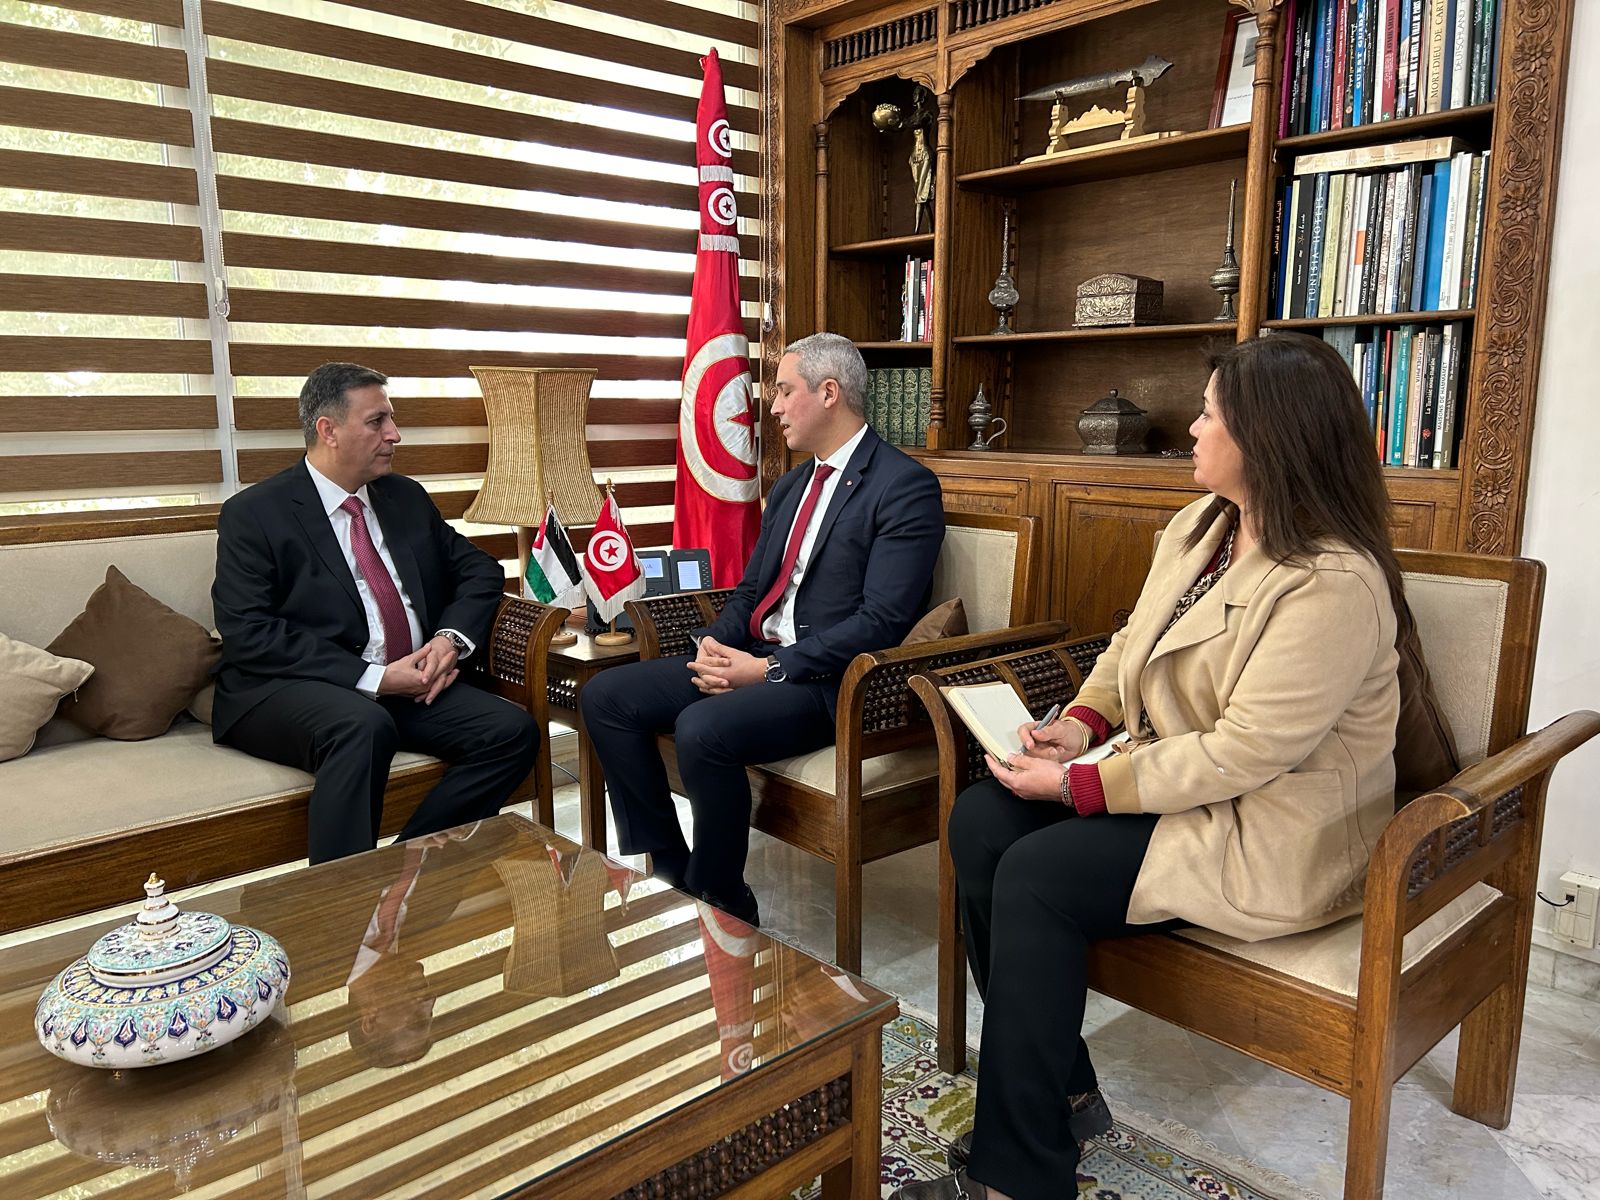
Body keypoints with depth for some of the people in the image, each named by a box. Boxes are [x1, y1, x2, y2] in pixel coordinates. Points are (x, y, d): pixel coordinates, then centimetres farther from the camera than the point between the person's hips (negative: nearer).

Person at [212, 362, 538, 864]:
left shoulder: (406, 497, 15)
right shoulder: (253, 513, -2)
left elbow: (480, 570, 16)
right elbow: (247, 634, -12)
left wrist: (452, 638, -6)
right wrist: (373, 677, -19)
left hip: (411, 683, 6)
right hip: (289, 691, -5)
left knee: (513, 731, -18)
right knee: (364, 728, -38)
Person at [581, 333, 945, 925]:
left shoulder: (905, 486, -10)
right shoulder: (790, 486, 18)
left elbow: (883, 621, -18)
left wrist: (770, 669, -20)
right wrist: (713, 644, -3)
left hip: (828, 681, -8)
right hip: (752, 658, 9)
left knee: (703, 729, -33)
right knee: (605, 696, -3)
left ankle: (723, 903, -8)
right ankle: (665, 870, 5)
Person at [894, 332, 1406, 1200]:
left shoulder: (1333, 584, -23)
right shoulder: (1198, 526, 5)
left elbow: (1246, 752, -26)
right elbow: (1131, 642, 14)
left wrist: (1081, 786, -23)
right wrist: (1080, 724, -5)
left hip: (1272, 833, -8)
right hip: (1170, 778, 9)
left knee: (1036, 876, -23)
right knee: (979, 821, -9)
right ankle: (1054, 1085, 5)